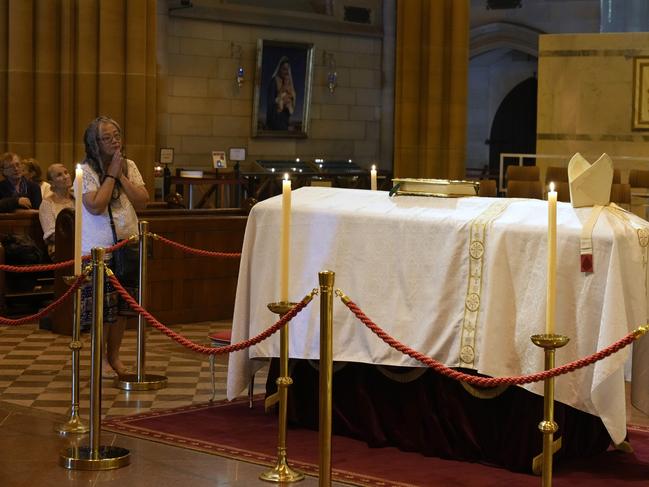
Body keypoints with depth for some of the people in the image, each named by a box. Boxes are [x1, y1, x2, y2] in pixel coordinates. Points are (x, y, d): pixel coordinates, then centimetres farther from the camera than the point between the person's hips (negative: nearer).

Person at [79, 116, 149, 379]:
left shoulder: (129, 166, 6)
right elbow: (96, 206, -21)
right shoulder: (86, 170, -10)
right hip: (98, 248, -5)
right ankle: (101, 359, 10)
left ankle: (114, 356, 23)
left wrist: (122, 176, -11)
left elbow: (142, 201, -3)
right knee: (101, 306, -1)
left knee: (122, 304, 10)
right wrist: (111, 175, -15)